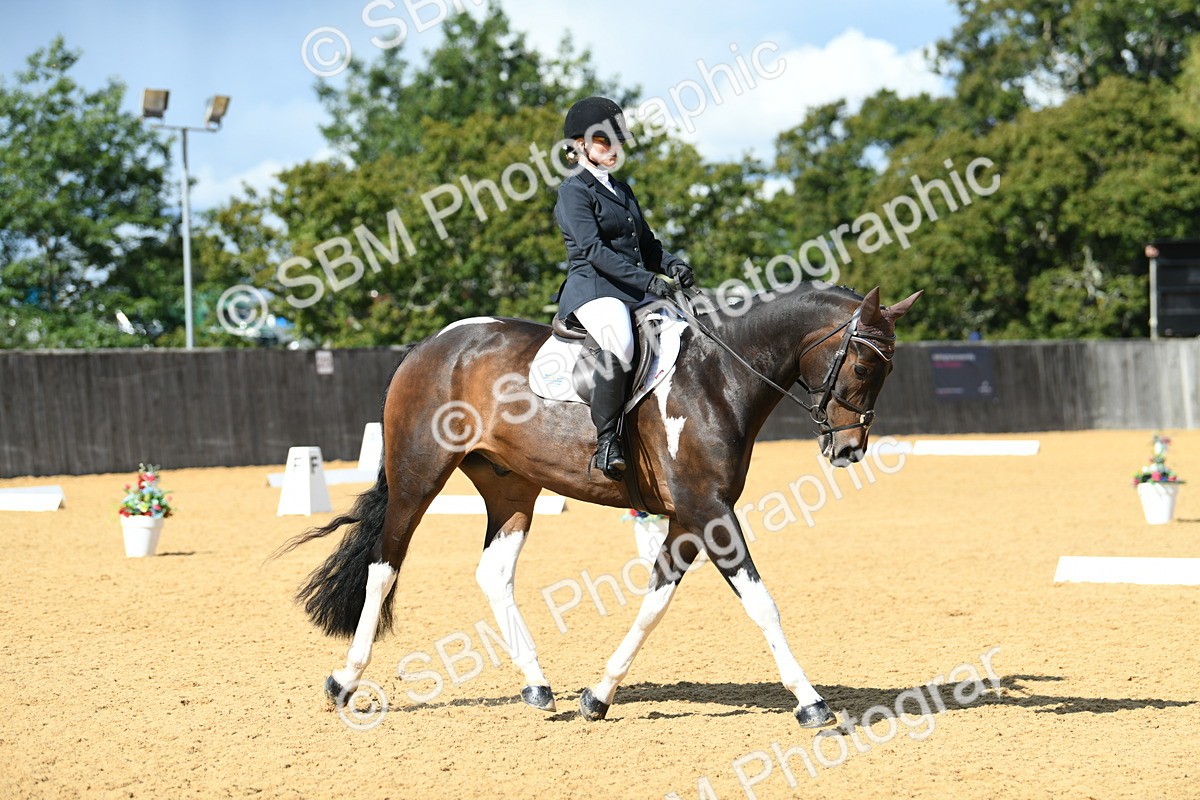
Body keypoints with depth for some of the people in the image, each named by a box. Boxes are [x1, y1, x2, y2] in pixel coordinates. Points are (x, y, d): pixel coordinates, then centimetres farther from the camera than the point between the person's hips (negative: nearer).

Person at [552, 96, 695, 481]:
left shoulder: (622, 190, 24)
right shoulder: (574, 190, -2)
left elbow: (646, 243, 25)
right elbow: (593, 250, -14)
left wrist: (671, 264, 1)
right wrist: (647, 279, -23)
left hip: (636, 292, 9)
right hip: (594, 290, -9)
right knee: (620, 345, -38)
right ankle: (606, 441, -32)